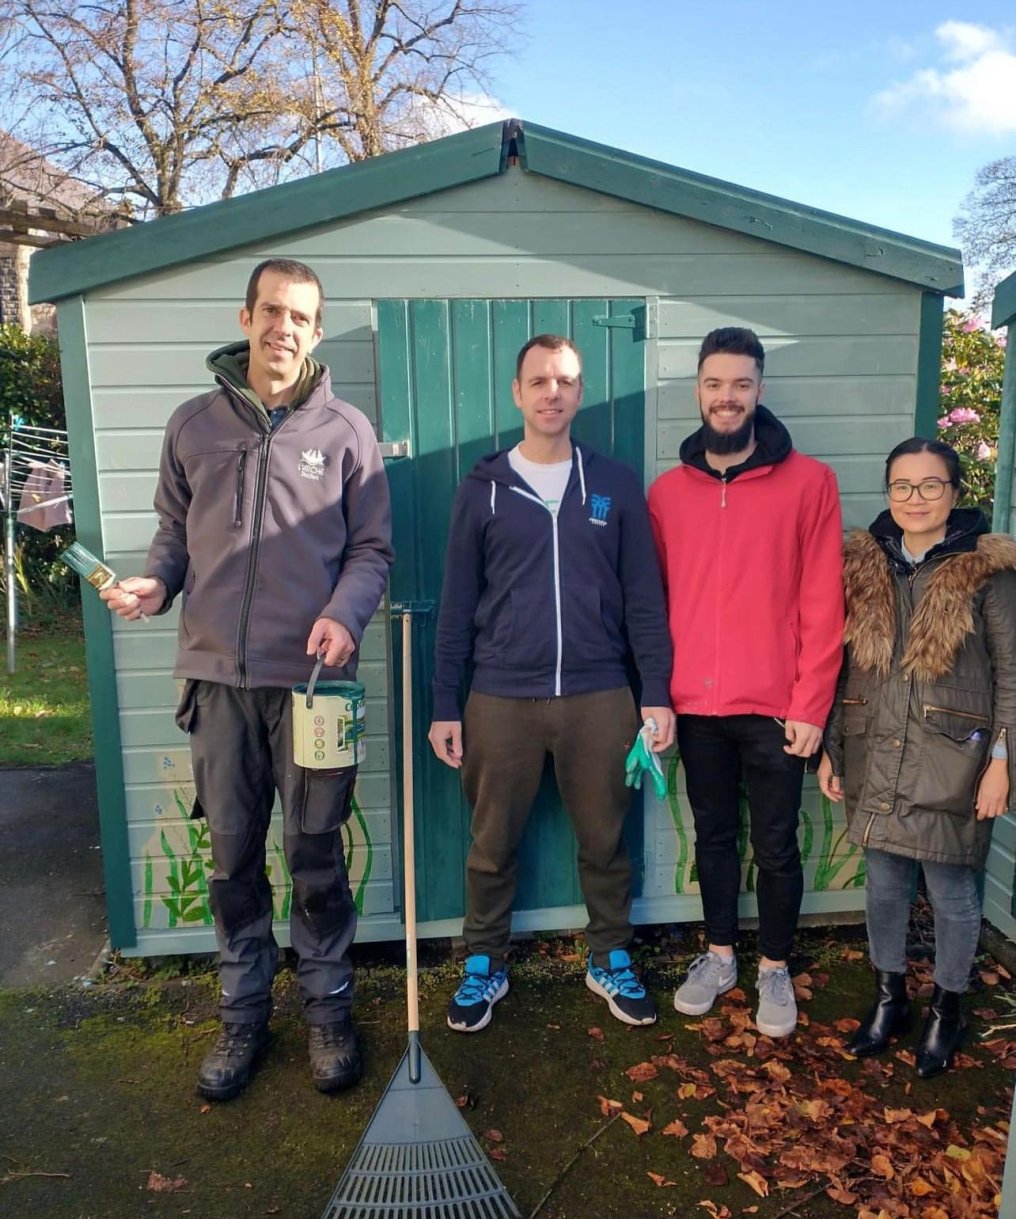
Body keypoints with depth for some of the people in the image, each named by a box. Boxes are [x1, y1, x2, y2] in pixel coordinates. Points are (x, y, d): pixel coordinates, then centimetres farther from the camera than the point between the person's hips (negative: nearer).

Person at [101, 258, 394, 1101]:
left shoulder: (346, 429, 2)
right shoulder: (193, 425, 9)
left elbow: (372, 548, 2)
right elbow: (175, 534, 14)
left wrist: (344, 614, -16)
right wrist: (154, 584, -6)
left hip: (312, 678, -2)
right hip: (218, 677, 2)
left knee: (316, 857, 8)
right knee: (233, 858, 12)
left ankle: (329, 1009, 28)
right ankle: (244, 1013, 30)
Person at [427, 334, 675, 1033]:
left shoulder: (616, 486, 6)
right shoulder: (483, 490, 5)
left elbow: (643, 598, 5)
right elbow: (458, 605, 5)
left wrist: (657, 695, 0)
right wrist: (446, 706, 2)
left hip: (600, 696, 1)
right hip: (501, 699, 0)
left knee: (606, 841, 12)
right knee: (493, 845, 11)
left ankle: (611, 962, 33)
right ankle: (485, 966, 31)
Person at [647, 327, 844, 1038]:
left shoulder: (809, 482, -4)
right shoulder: (666, 491, 4)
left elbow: (822, 604, -6)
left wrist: (810, 705, -9)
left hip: (775, 707, -2)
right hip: (696, 705, 3)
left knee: (776, 845, 11)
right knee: (713, 836, 17)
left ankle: (775, 968, 32)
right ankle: (719, 955, 36)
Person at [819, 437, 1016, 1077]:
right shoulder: (863, 564, 5)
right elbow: (843, 664, 8)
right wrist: (830, 747, 8)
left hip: (951, 762, -3)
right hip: (876, 759, 3)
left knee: (952, 892, 10)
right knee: (884, 886, 15)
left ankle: (947, 1010, 33)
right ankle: (890, 999, 36)